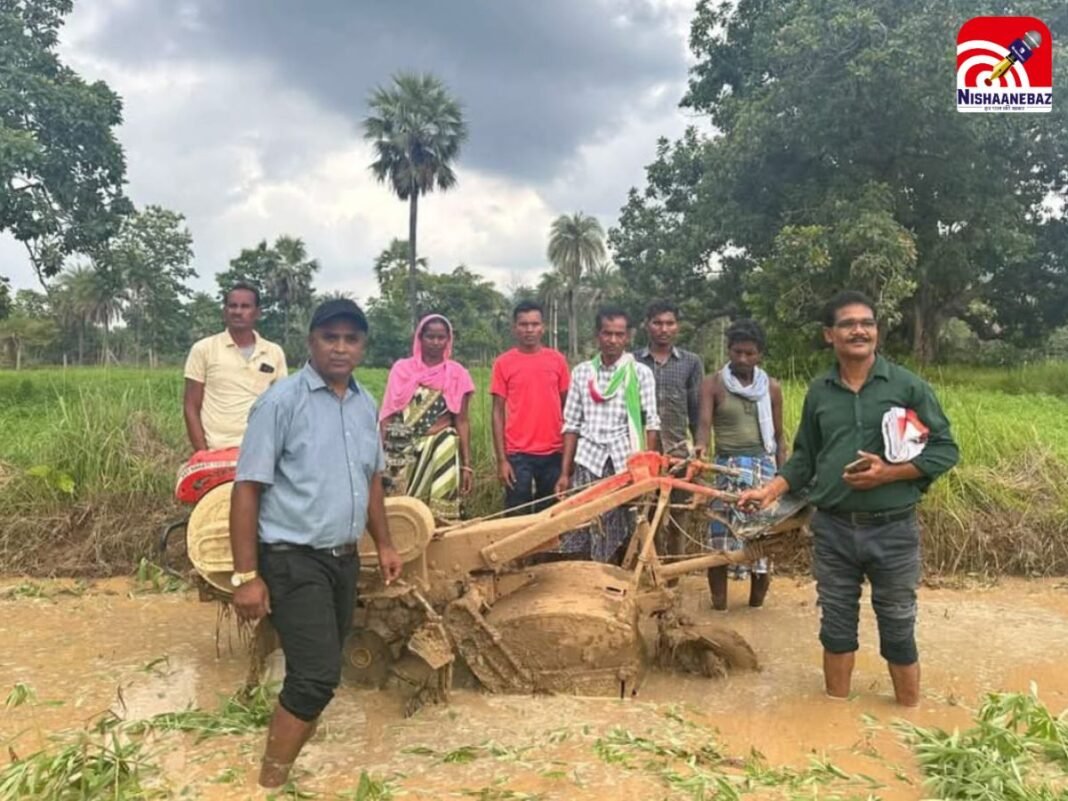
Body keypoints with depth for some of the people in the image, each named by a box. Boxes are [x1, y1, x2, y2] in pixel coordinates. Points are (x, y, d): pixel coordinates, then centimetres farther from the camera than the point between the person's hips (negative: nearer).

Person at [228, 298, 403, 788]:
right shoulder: (281, 402, -14)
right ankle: (270, 782, 6)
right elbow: (247, 489, -14)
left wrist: (383, 544, 20)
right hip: (294, 561, -7)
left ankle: (289, 749, 33)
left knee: (320, 669, 15)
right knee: (318, 675, -11)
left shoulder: (365, 404, 7)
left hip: (345, 559, 7)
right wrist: (246, 575, -16)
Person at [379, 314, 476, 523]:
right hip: (405, 451, 1)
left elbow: (461, 421, 4)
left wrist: (466, 464, 1)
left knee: (440, 512, -4)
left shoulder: (457, 373, 3)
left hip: (442, 451, -1)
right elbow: (388, 415, 4)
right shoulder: (402, 369, 4)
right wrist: (381, 455, -2)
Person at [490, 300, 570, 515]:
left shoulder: (557, 360, 5)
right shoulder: (503, 363, -1)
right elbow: (498, 413, 0)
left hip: (553, 452, 2)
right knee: (518, 516, 3)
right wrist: (501, 459, -5)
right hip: (518, 454, -2)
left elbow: (566, 407, 10)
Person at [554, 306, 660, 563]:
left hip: (624, 463, -1)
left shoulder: (641, 373, 3)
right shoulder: (582, 372, 8)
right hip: (588, 460, 2)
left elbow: (650, 423, 1)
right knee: (579, 538, -1)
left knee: (617, 540, 2)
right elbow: (572, 425, 8)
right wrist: (565, 473, 5)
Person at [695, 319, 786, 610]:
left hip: (763, 466, 2)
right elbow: (705, 423, -10)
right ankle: (718, 603, 8)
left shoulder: (772, 388, 8)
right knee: (720, 534, -4)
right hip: (727, 466, -1)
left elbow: (779, 436, 11)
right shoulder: (713, 384, 2)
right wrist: (700, 446, -32)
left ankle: (756, 603, 18)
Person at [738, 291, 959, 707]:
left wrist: (889, 472, -16)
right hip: (832, 530, 3)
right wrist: (771, 490, -3)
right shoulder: (818, 391, 4)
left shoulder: (908, 385, -5)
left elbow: (945, 449, -3)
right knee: (836, 625, 13)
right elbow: (804, 456, 11)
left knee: (898, 628, 11)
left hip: (892, 530, -2)